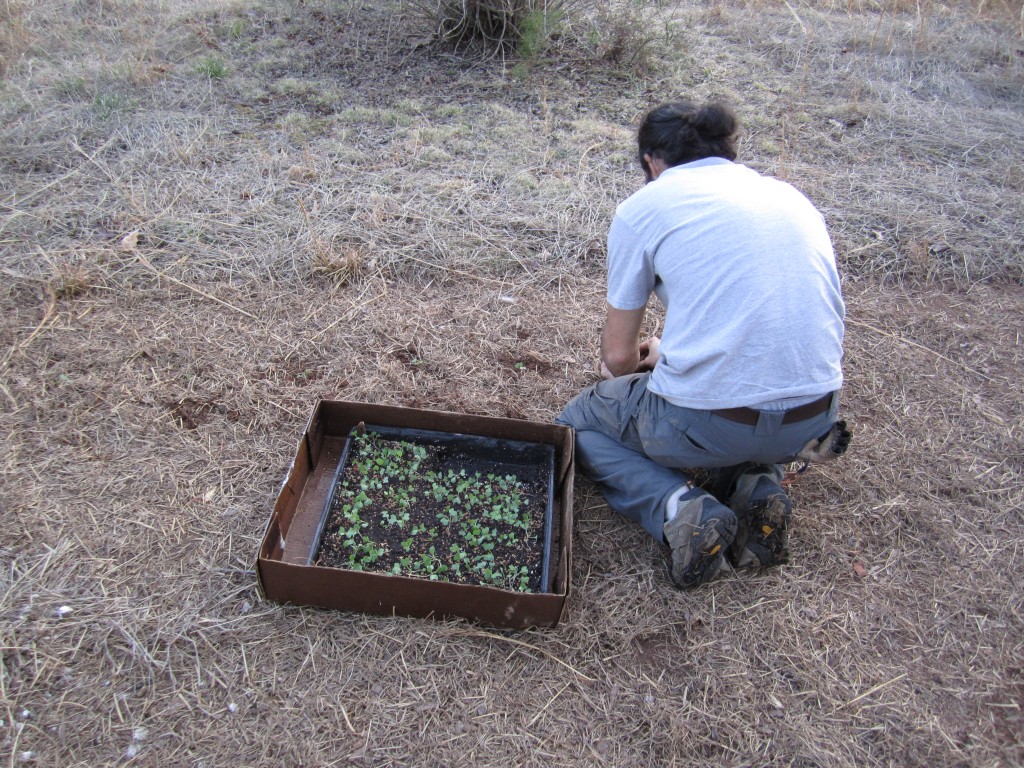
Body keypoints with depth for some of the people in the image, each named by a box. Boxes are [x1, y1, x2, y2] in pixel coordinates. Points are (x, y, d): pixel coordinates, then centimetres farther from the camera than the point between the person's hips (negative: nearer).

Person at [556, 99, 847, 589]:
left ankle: (681, 509, -1)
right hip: (816, 420, 6)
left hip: (707, 424, -5)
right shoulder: (792, 196, 17)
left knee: (578, 424, 24)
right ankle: (758, 486, 11)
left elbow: (617, 357, 4)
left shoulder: (643, 206, 1)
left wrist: (641, 361, 29)